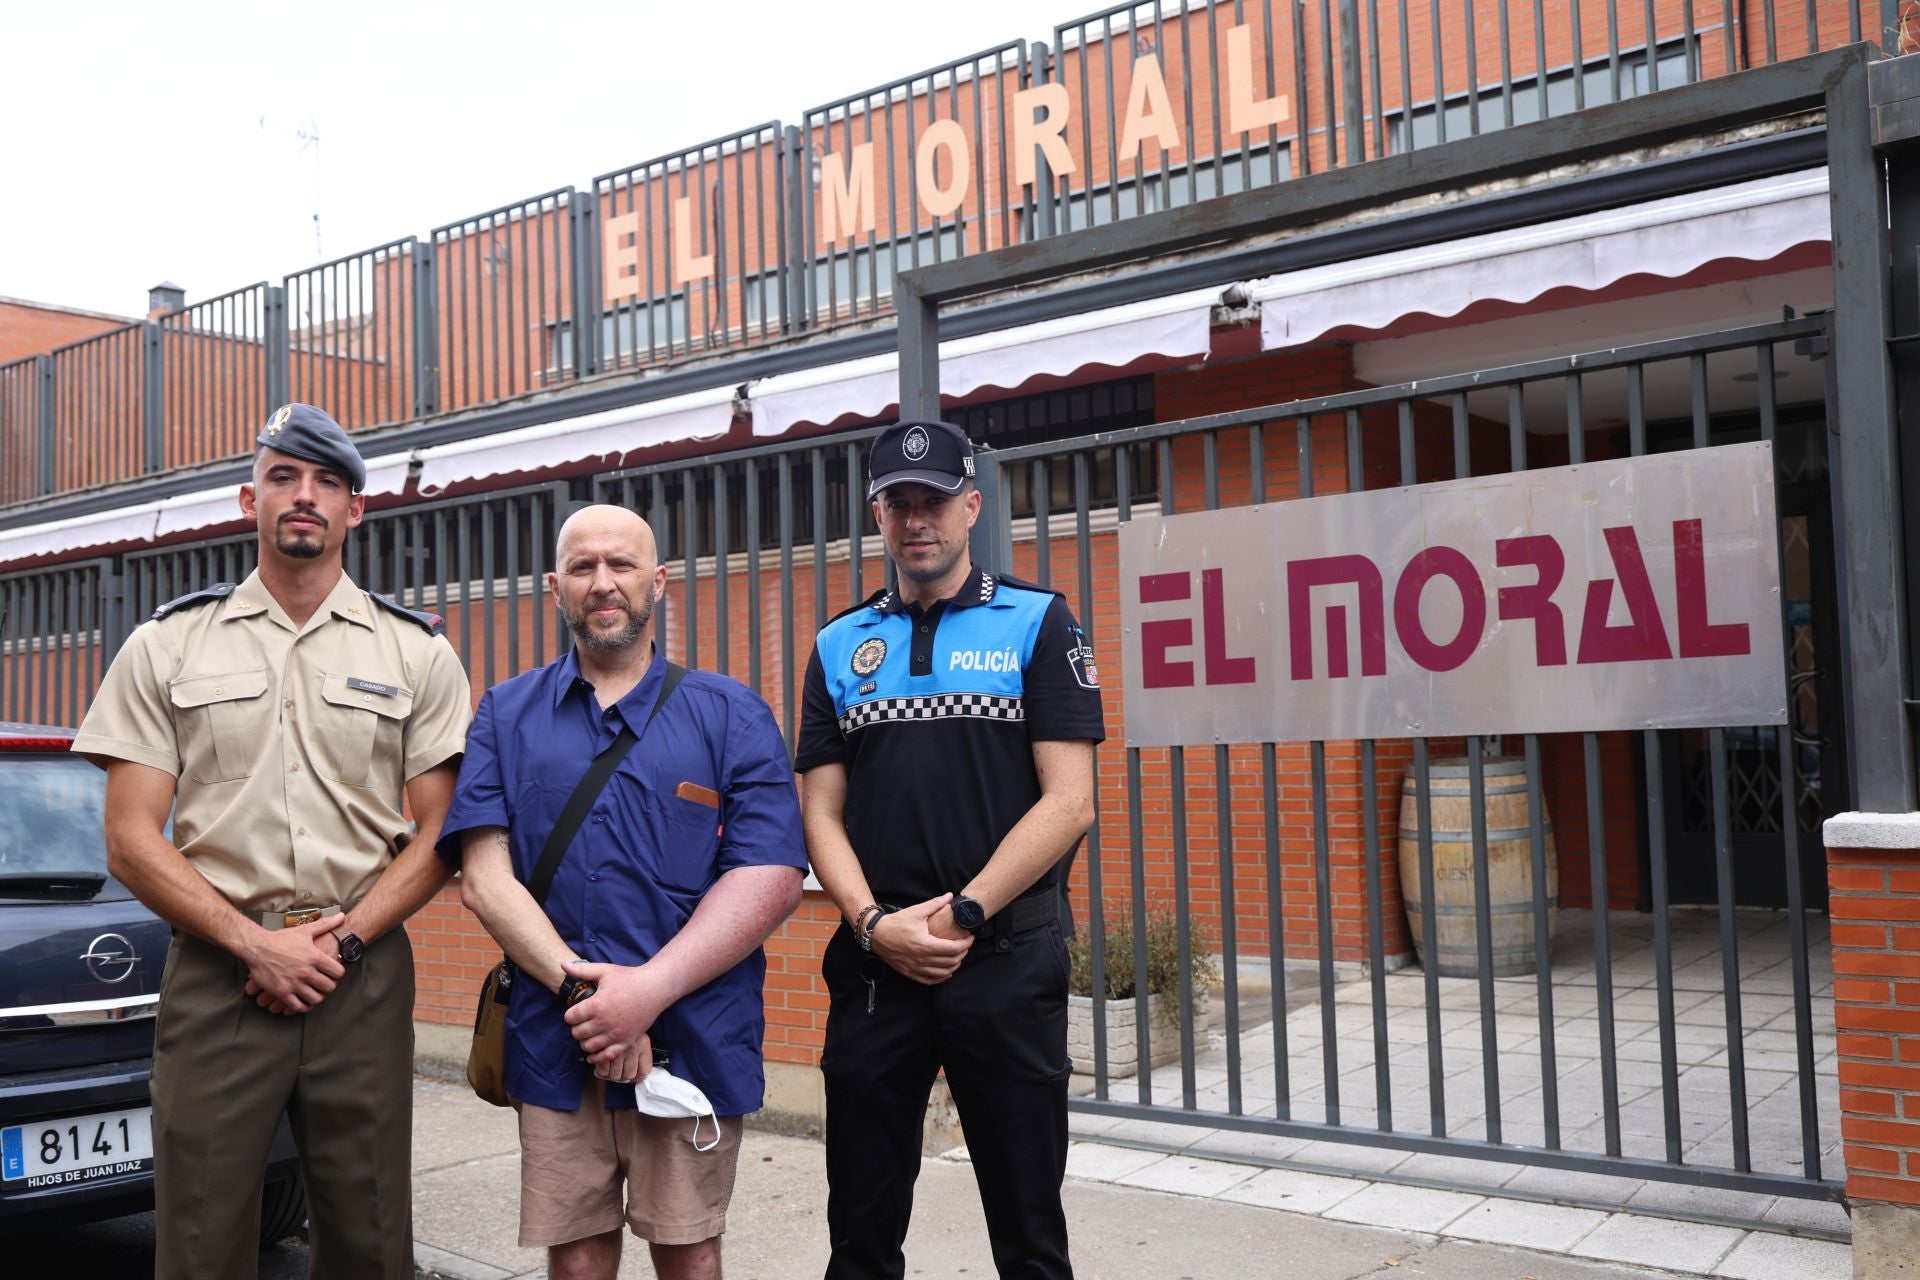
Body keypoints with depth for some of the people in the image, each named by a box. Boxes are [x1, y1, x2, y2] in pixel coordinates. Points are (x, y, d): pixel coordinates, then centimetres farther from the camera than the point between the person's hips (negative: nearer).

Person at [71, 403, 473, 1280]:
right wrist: (256, 945, -9)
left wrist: (343, 941, -9)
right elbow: (130, 842, 1)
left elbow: (438, 835, 4)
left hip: (363, 976, 0)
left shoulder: (417, 651, 6)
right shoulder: (167, 645, 6)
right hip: (215, 974, 0)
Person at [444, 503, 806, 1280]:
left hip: (693, 1039, -1)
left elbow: (772, 877, -6)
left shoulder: (731, 715, 4)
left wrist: (650, 989, -15)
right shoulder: (506, 715, 9)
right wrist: (577, 984, -14)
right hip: (554, 1040, 1)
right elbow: (484, 874, 0)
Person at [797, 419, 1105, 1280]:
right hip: (873, 962, 3)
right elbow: (820, 811, 7)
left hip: (1007, 959, -3)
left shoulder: (1036, 623, 1)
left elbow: (1068, 802, -6)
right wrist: (875, 924, -9)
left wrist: (963, 913, -13)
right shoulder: (840, 646, 11)